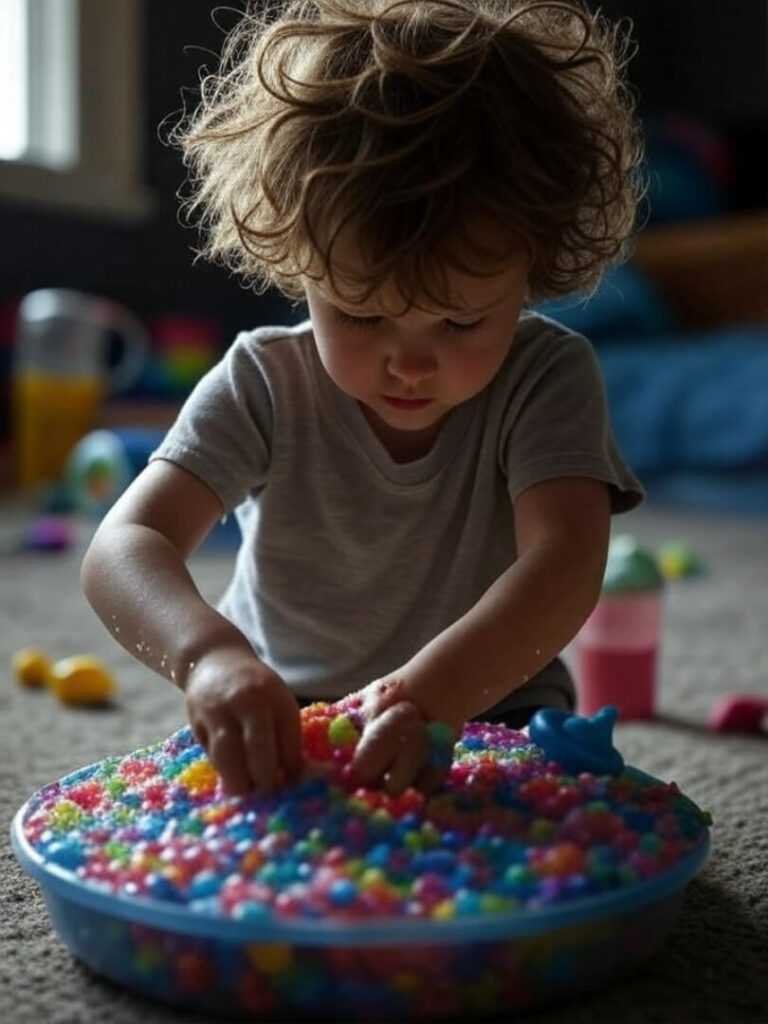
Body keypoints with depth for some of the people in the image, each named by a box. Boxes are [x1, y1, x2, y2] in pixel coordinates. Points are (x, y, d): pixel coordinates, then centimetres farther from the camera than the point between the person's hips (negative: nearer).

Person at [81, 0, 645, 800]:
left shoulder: (546, 378, -16)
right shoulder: (265, 384, -16)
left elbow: (564, 563, -30)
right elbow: (123, 548, -25)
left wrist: (430, 690, -49)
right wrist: (207, 651, -48)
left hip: (486, 711, 0)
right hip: (279, 728, 1)